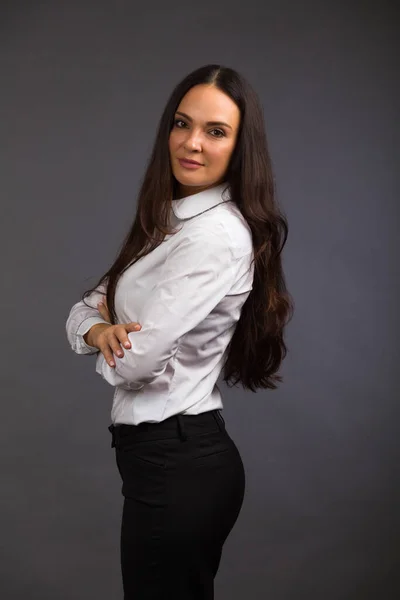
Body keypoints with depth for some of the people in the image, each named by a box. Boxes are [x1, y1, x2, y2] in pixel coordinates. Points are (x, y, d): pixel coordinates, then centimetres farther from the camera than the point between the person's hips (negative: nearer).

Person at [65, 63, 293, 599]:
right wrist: (98, 329, -14)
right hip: (169, 452, 9)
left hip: (177, 460, -9)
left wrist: (110, 331, 1)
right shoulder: (171, 223, 11)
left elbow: (134, 363, -23)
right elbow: (85, 308, 10)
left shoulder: (218, 233, -20)